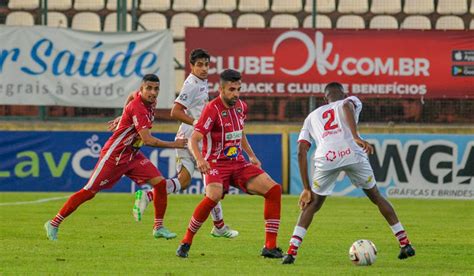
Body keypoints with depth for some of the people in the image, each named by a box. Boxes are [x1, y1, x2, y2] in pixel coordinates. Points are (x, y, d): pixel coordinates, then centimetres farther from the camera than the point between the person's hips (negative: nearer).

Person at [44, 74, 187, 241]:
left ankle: (159, 227, 3)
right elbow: (147, 140, -33)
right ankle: (53, 224, 7)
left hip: (133, 155, 8)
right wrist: (173, 145, -25)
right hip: (113, 156, -8)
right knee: (89, 192, -4)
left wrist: (122, 118, 33)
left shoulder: (149, 102, 0)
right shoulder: (137, 108, -27)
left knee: (160, 183, -6)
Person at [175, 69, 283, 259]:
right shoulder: (212, 109, -15)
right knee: (214, 196, -35)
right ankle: (186, 243, -17)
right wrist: (199, 159, -41)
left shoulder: (241, 107, 7)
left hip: (238, 163, 7)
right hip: (216, 164, -7)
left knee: (273, 189, -7)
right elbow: (194, 139, -24)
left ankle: (270, 247, -4)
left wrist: (252, 156, 23)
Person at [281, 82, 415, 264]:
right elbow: (347, 105, 0)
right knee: (376, 197, 19)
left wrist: (306, 188, 25)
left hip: (325, 157, 1)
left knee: (312, 205, 20)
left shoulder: (312, 117, 35)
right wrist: (356, 137, -14)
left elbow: (301, 152, 23)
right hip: (352, 153, -1)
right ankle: (405, 245, 18)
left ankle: (291, 252, 5)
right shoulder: (352, 101, 29)